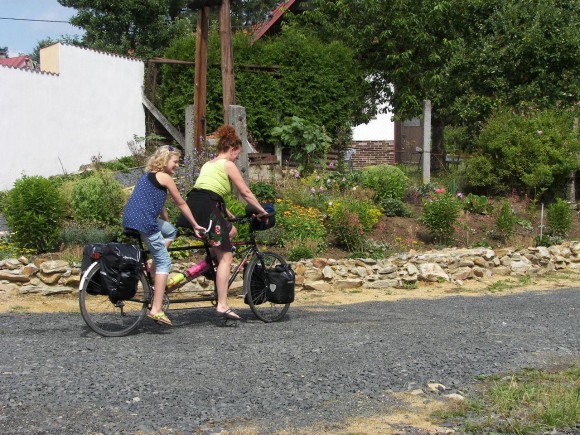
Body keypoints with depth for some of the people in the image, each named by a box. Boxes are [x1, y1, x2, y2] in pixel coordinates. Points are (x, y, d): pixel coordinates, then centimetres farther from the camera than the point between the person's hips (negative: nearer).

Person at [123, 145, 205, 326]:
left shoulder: (149, 176, 24)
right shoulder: (164, 177, -3)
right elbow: (181, 204, 3)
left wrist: (168, 223, 33)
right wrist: (195, 225, 12)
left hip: (130, 219, 9)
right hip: (144, 222, -9)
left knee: (171, 231, 27)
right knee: (164, 261, -4)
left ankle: (153, 274, 14)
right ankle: (156, 309, -9)